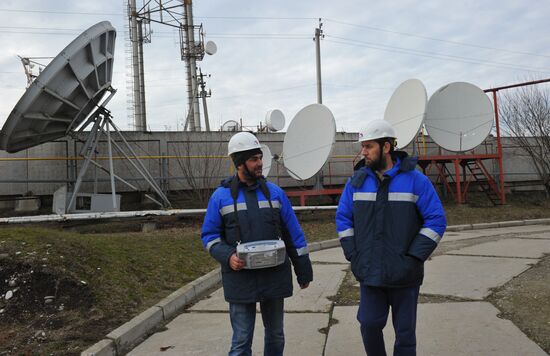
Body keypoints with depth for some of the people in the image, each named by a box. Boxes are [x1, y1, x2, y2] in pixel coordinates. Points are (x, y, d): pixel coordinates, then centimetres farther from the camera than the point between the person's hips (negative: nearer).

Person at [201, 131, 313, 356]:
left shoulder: (274, 192, 4)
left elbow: (293, 234, 7)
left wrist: (303, 270, 7)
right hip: (241, 279, -2)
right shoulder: (221, 196, -1)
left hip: (275, 276, 3)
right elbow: (209, 235, 3)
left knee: (275, 335, 16)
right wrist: (227, 256, -15)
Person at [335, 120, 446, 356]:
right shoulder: (357, 181, 3)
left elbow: (436, 220, -6)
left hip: (404, 274, -2)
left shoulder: (415, 180, -6)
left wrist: (414, 257, -13)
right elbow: (343, 219, 9)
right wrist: (353, 255, -1)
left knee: (405, 331, 10)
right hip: (370, 273, 2)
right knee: (369, 324, 3)